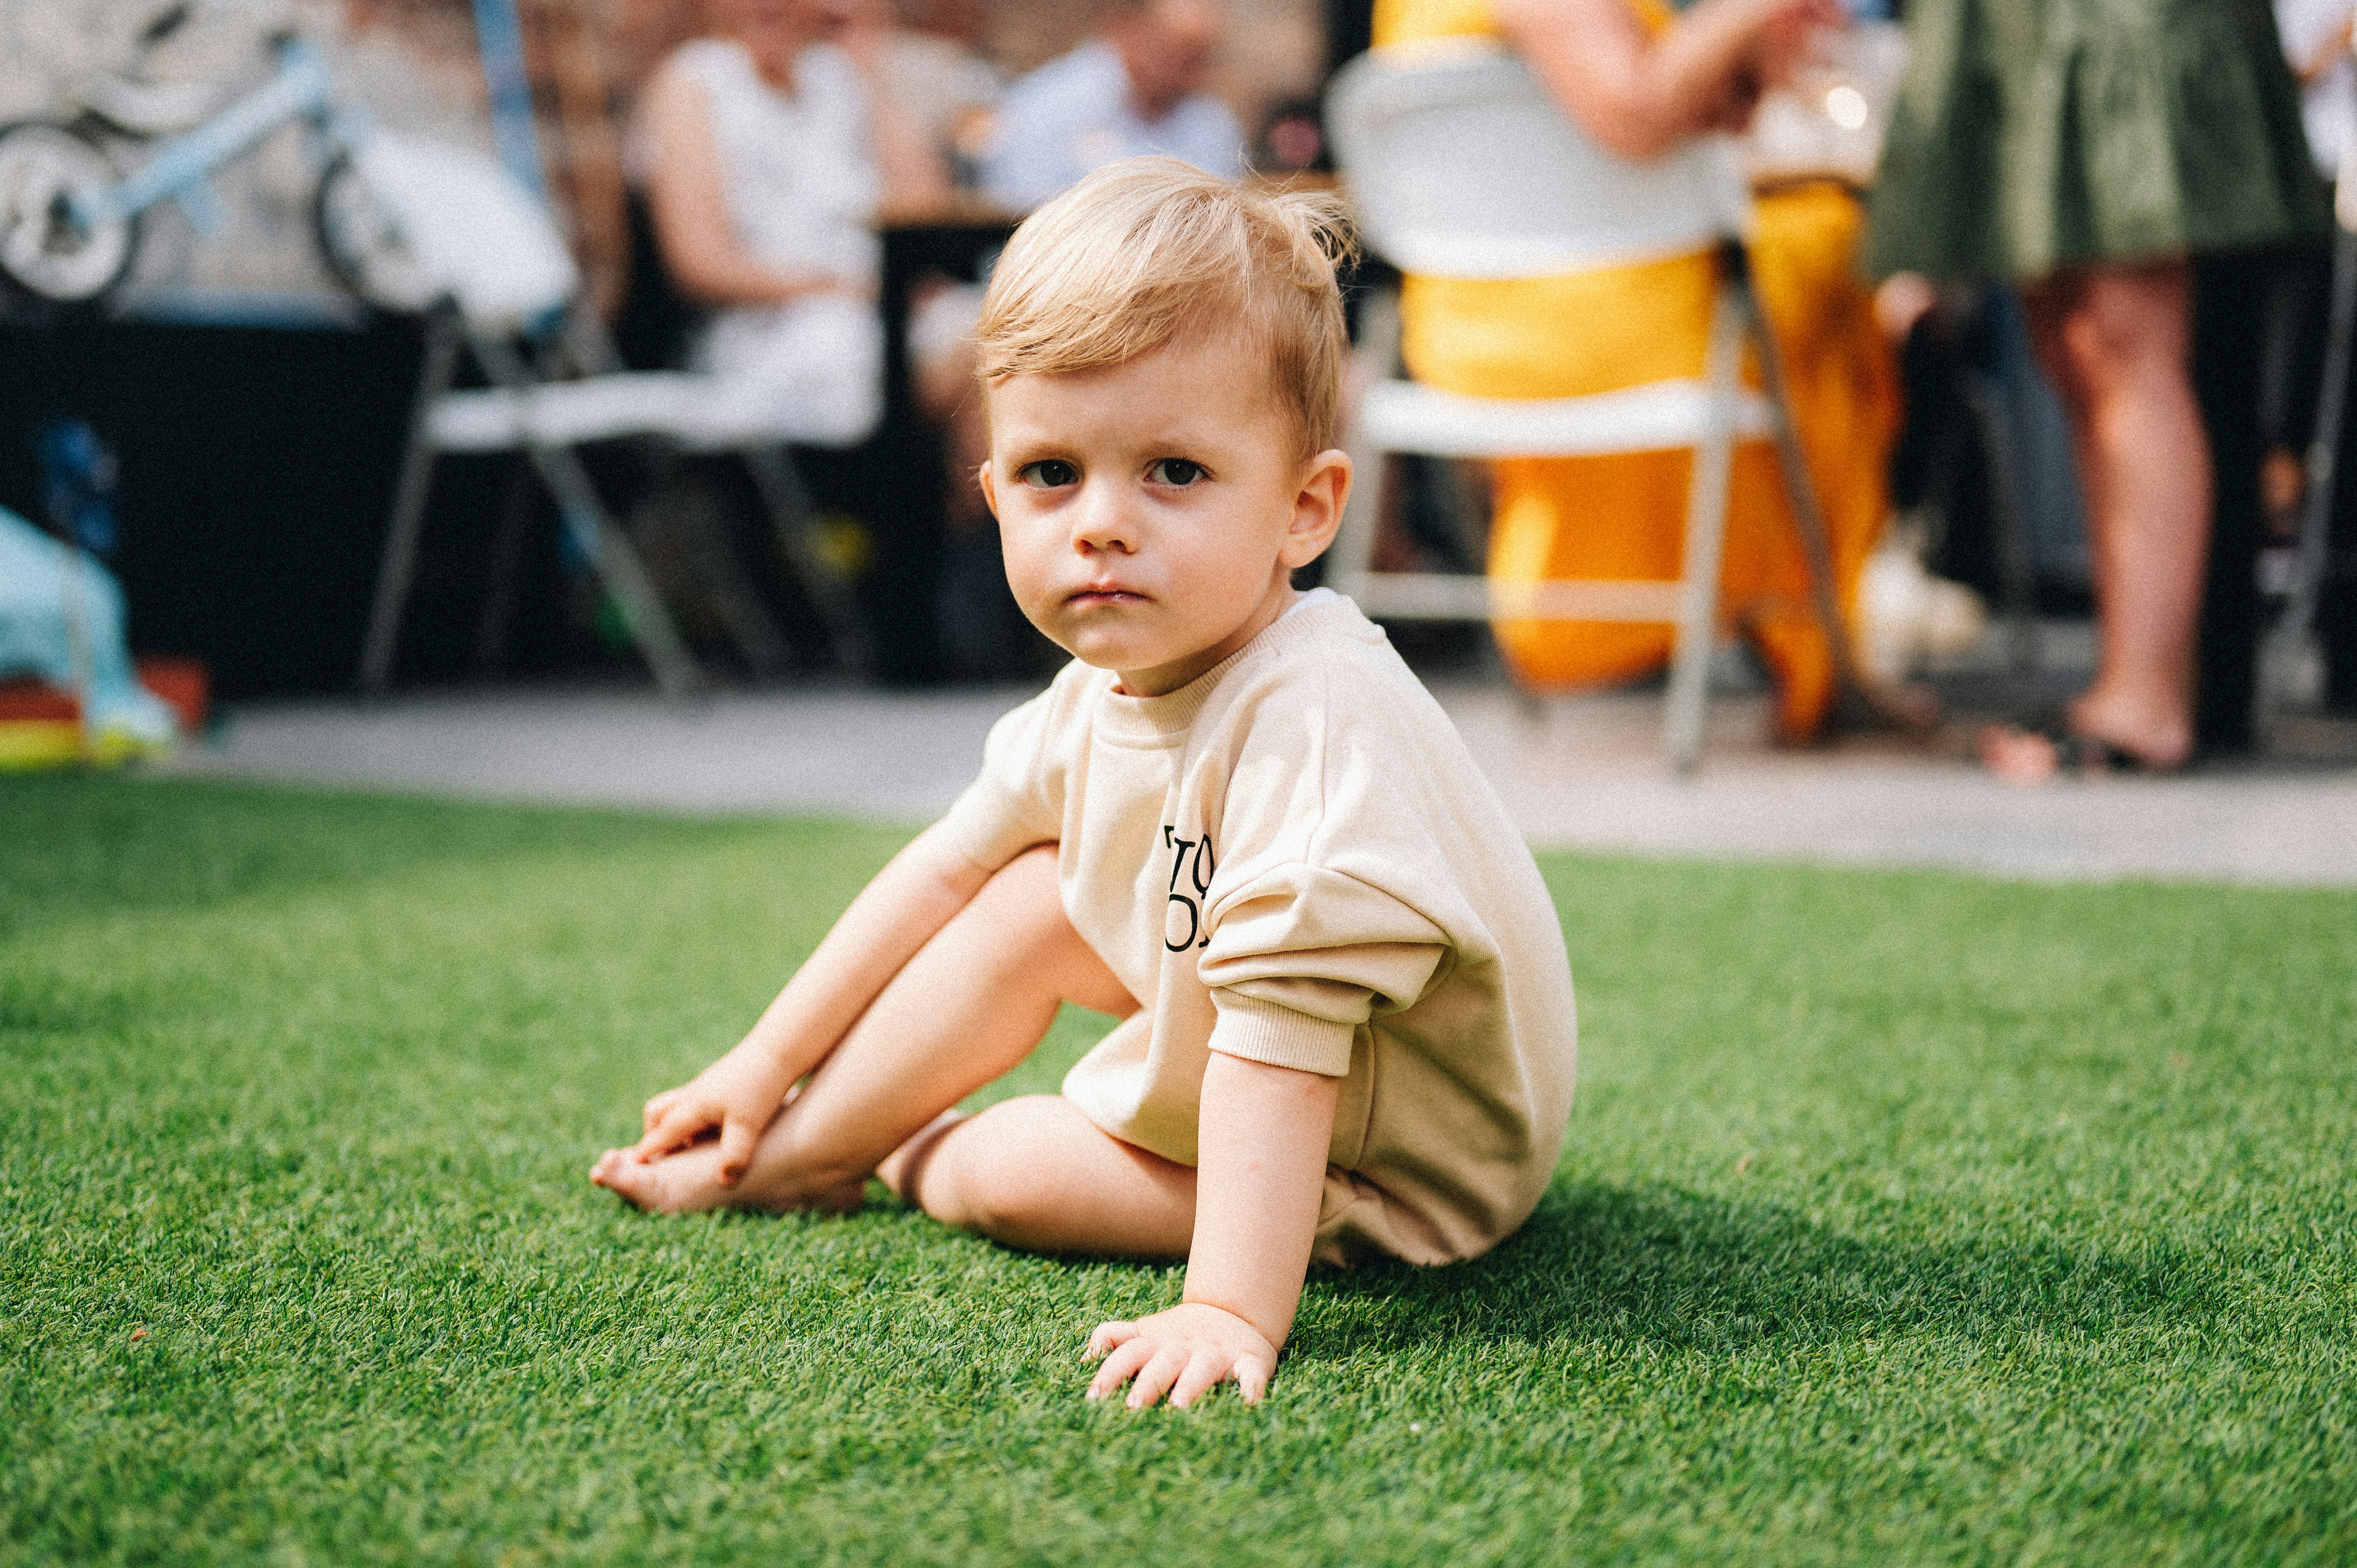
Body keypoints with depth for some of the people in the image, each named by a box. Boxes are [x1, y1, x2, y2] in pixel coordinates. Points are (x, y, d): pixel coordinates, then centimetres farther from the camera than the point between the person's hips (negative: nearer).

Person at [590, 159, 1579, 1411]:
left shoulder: (1312, 718, -36)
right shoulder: (1113, 684, -7)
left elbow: (1279, 1039, -39)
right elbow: (955, 861, 7)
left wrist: (1232, 1310, -43)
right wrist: (770, 1057, 9)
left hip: (1393, 1176, -8)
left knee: (1007, 1173, -14)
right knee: (1036, 890, 3)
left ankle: (900, 1162, 20)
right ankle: (798, 1146, 17)